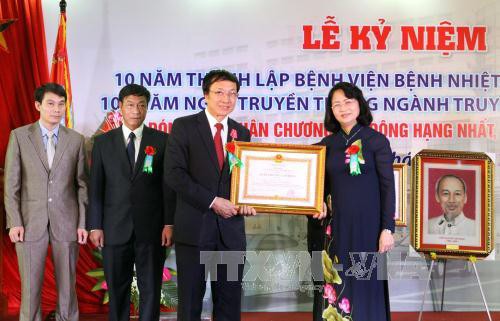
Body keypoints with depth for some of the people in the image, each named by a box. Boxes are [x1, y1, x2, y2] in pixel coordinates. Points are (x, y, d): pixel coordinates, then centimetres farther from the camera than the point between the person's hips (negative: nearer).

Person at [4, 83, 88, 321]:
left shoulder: (76, 140, 5)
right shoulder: (19, 136, 2)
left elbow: (82, 184, 6)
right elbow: (11, 183, 1)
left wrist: (83, 223, 0)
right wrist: (14, 222, -6)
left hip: (66, 221, 1)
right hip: (31, 221, -1)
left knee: (67, 284, 7)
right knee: (30, 286, 3)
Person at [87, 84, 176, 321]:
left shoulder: (162, 140, 3)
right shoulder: (103, 142, 6)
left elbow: (168, 184, 0)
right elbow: (96, 187, 5)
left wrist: (169, 223, -6)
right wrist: (95, 226, -1)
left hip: (151, 228, -1)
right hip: (115, 228, 1)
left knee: (150, 288, 5)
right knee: (117, 288, 9)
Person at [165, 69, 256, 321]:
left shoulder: (242, 133, 11)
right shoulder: (184, 126, -2)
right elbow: (174, 174, -11)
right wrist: (212, 201, -15)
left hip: (231, 227, 4)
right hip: (193, 226, -3)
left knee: (229, 301, 10)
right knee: (190, 299, 7)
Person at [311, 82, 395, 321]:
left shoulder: (376, 141, -2)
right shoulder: (327, 144, 8)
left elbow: (388, 187, -5)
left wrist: (387, 229, -9)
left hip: (367, 225, -3)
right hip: (336, 225, 4)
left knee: (365, 285, 3)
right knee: (335, 285, 7)